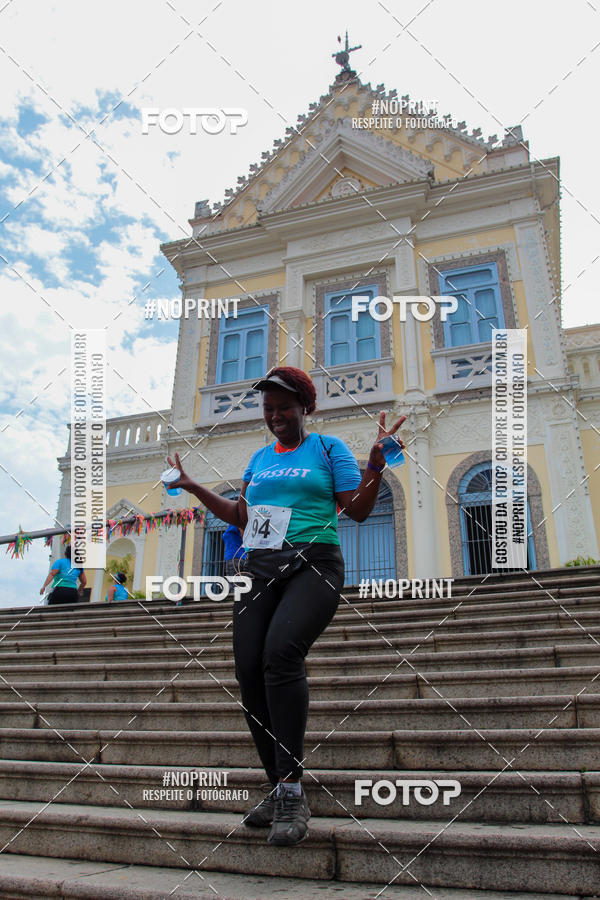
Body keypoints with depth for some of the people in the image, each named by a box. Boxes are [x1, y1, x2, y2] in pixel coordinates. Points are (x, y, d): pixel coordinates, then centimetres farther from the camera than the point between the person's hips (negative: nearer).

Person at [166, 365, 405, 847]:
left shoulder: (328, 448, 7)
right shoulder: (260, 458, 22)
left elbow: (358, 509, 1)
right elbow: (241, 515, 26)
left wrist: (376, 465, -14)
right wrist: (193, 487, 24)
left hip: (314, 564, -5)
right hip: (261, 569, 6)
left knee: (281, 651, -29)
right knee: (249, 671, -7)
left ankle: (292, 789, -23)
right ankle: (279, 788, 8)